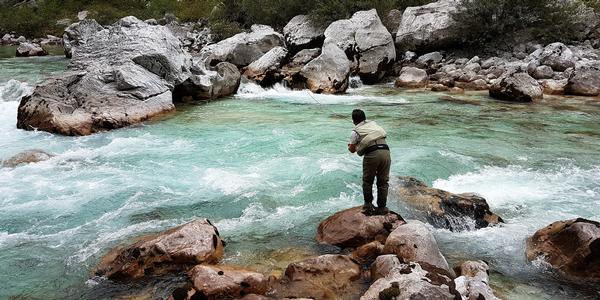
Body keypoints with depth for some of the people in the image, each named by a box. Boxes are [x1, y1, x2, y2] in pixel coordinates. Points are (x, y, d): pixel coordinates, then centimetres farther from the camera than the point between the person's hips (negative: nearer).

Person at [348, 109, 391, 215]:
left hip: (372, 154, -3)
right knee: (383, 181, 13)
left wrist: (350, 146, 41)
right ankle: (382, 207, 16)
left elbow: (352, 150, 16)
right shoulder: (373, 123, 21)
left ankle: (368, 206, 15)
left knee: (367, 181, 15)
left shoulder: (355, 132, 9)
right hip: (385, 151, 4)